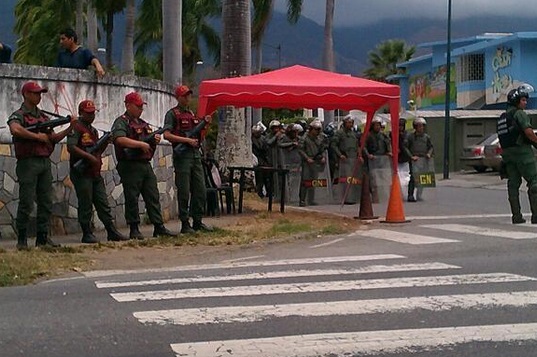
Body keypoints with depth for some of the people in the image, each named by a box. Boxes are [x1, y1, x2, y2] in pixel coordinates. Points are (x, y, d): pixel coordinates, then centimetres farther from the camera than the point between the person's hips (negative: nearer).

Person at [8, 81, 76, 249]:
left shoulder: (43, 116, 19)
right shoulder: (19, 115, -4)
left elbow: (53, 138, 18)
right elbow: (16, 129, -27)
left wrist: (70, 128, 7)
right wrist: (37, 136, -19)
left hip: (45, 162, 7)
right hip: (28, 162, -7)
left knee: (46, 203, 7)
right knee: (26, 203, -5)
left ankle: (42, 237, 13)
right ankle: (22, 240, 1)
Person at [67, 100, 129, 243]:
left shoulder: (93, 130, 21)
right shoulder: (76, 128, -6)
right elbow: (71, 147, -19)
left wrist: (105, 143, 6)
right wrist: (89, 156, -23)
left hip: (95, 173, 8)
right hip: (82, 173, -8)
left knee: (103, 204, 7)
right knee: (85, 205, -3)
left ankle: (112, 232, 8)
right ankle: (87, 234, 3)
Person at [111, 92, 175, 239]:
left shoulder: (142, 123, 21)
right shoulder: (121, 122, -6)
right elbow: (120, 140, -24)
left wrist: (155, 140, 7)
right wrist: (141, 144, -23)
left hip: (146, 165, 8)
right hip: (130, 166, -8)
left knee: (153, 197, 6)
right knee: (132, 198, -2)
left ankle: (159, 227, 8)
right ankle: (134, 229, 2)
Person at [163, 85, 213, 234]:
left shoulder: (193, 114, 19)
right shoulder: (172, 114, -3)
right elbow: (167, 135, -14)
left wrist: (205, 124, 5)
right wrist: (187, 140, -18)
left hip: (196, 154, 7)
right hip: (182, 155, -7)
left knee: (201, 190, 6)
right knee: (184, 192, -4)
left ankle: (198, 221, 15)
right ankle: (185, 224, 2)